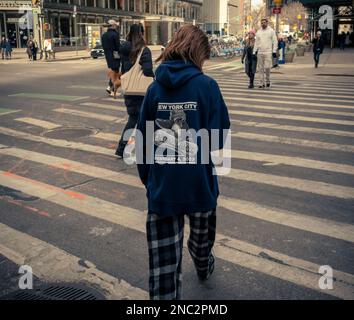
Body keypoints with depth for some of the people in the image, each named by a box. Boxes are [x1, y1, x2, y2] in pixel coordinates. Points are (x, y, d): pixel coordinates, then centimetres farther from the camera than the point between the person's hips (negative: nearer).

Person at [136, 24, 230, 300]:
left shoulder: (155, 87, -1)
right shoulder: (207, 85, -10)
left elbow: (142, 141, 2)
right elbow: (219, 138, -10)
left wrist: (147, 178, 14)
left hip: (161, 186, 1)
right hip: (200, 182, 0)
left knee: (163, 262, 5)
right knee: (201, 235, 30)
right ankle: (204, 267, 58)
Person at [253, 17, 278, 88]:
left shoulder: (271, 31, 4)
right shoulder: (258, 32, 14)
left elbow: (275, 42, 0)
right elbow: (256, 43, 17)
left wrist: (274, 51, -9)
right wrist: (254, 52, 10)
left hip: (268, 52, -4)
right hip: (260, 53, 4)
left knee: (267, 67, -12)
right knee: (260, 69, 2)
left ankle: (267, 81, 9)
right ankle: (262, 83, 8)